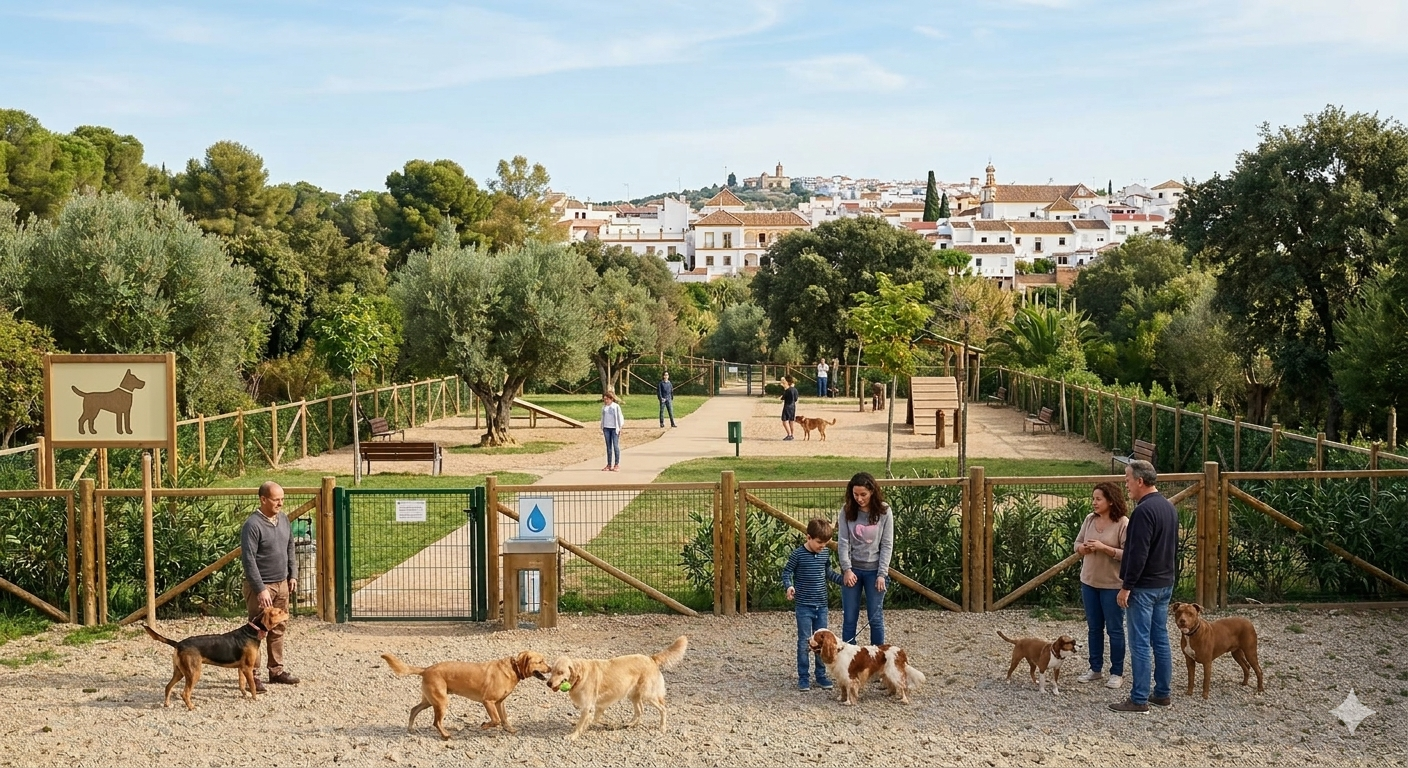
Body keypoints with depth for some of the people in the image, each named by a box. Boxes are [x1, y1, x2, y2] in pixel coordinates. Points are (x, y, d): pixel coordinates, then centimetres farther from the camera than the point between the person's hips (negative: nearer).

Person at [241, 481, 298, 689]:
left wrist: (293, 575, 12)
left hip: (282, 584, 7)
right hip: (260, 586, -7)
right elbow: (248, 560, -20)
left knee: (279, 629, 13)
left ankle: (276, 670, 23)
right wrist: (261, 589, -22)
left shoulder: (283, 519, 6)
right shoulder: (253, 525, -17)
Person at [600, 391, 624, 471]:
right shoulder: (604, 407, 9)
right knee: (608, 446, 7)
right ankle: (609, 465, 9)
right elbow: (602, 418, 15)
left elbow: (619, 417, -1)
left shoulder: (616, 406, -3)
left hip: (614, 428, -4)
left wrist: (620, 428, -5)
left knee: (616, 446, -4)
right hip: (606, 428, 4)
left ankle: (617, 464, 1)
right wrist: (602, 428, 12)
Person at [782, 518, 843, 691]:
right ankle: (803, 678, 7)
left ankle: (821, 676, 19)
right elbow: (786, 572, -8)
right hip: (804, 606, -5)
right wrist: (789, 586, -25)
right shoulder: (798, 554, -12)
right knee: (804, 643, 0)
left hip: (821, 605, 5)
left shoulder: (825, 554, 4)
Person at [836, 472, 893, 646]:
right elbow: (843, 542, -4)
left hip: (874, 570, -1)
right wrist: (847, 569, -12)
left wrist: (882, 574, -10)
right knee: (849, 618, 4)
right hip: (852, 569, 1)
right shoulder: (847, 510, -3)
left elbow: (887, 545, -5)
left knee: (875, 618, 3)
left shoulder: (884, 511, -6)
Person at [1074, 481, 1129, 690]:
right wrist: (1085, 548, -13)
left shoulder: (1123, 523, -16)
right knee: (1093, 627, 15)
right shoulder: (1090, 519, 2)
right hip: (1089, 581, 6)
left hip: (1113, 585, -6)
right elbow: (1077, 544, 9)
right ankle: (1096, 668, 27)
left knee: (1114, 629, 5)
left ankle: (1117, 673, 16)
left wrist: (1103, 548, -26)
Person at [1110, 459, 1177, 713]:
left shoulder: (1144, 511, -20)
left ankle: (1139, 699, 0)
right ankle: (1163, 693, 20)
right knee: (1161, 639, 14)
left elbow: (1138, 554, -23)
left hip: (1144, 587, -9)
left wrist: (1126, 586, -18)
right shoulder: (1169, 507, 10)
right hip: (1165, 584, 9)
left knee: (1140, 643, -4)